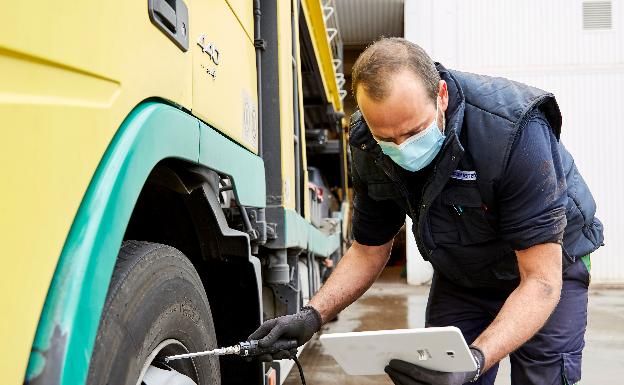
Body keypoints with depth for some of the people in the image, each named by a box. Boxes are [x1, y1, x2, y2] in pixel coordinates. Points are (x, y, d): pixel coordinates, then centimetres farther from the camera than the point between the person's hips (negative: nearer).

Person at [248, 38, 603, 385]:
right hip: (459, 275, 4)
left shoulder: (514, 132, -36)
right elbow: (369, 250, -6)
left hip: (547, 263, -3)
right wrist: (312, 315, -22)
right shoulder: (369, 148, -20)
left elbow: (541, 281, -35)